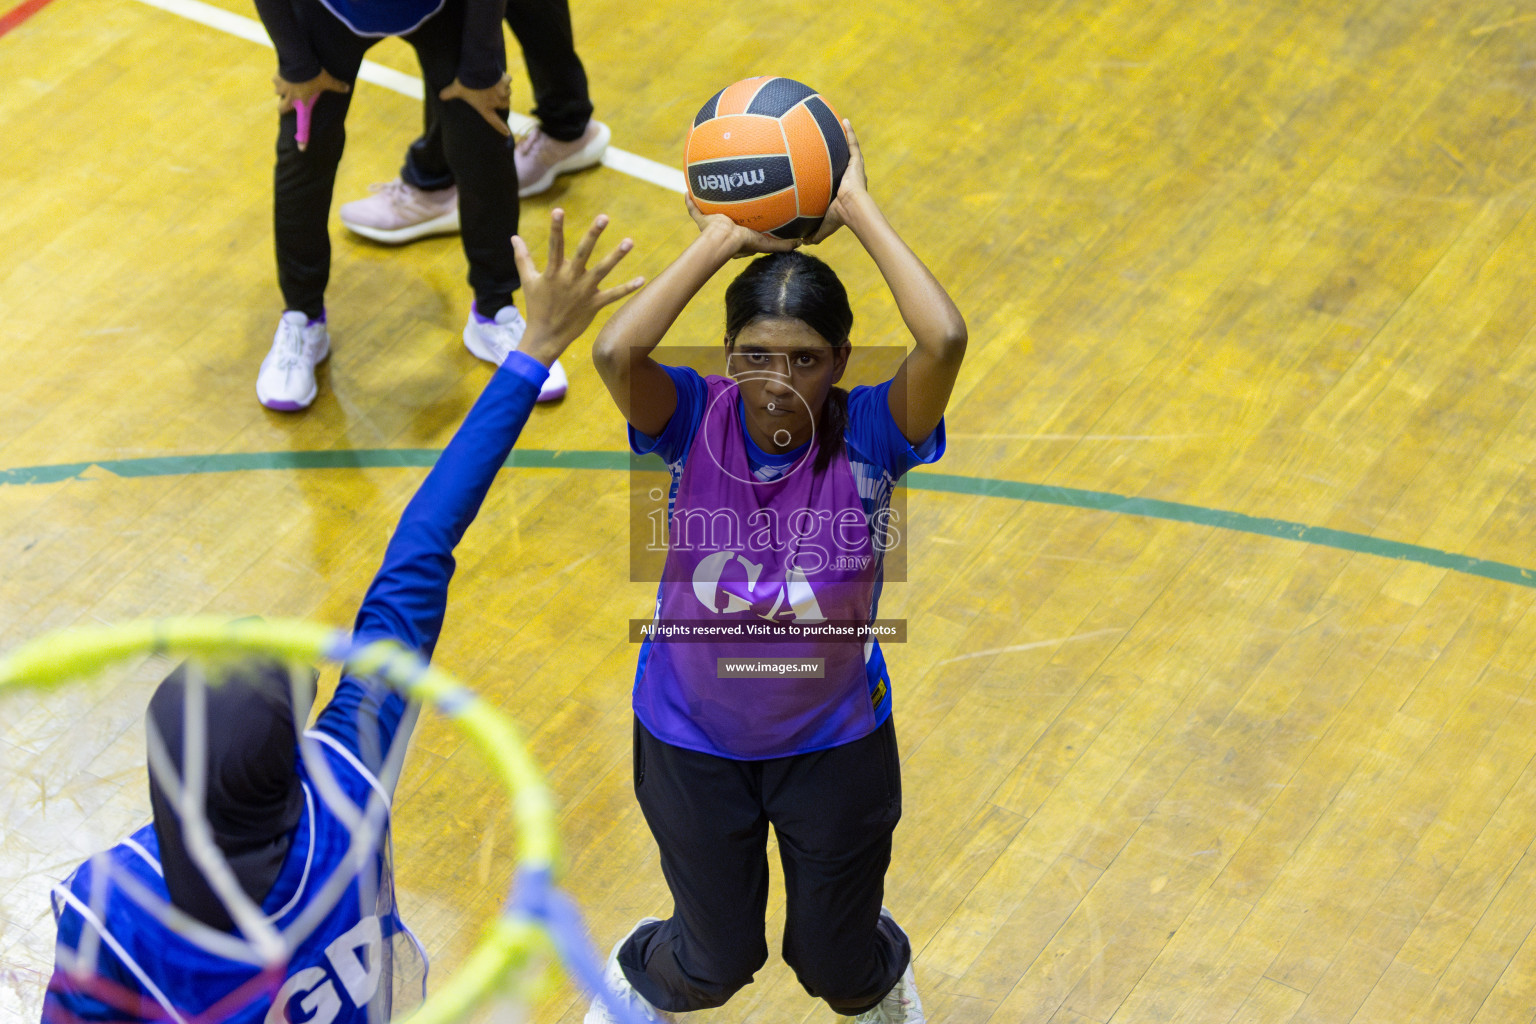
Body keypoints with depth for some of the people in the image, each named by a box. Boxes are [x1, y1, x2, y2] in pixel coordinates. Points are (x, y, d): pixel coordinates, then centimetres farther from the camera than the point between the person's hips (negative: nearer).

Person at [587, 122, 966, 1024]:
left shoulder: (867, 435, -22)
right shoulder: (697, 421, -20)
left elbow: (945, 340, -41)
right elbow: (615, 352, -42)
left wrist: (859, 211, -32)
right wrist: (721, 240, -33)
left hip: (835, 743, 0)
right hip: (691, 742, 0)